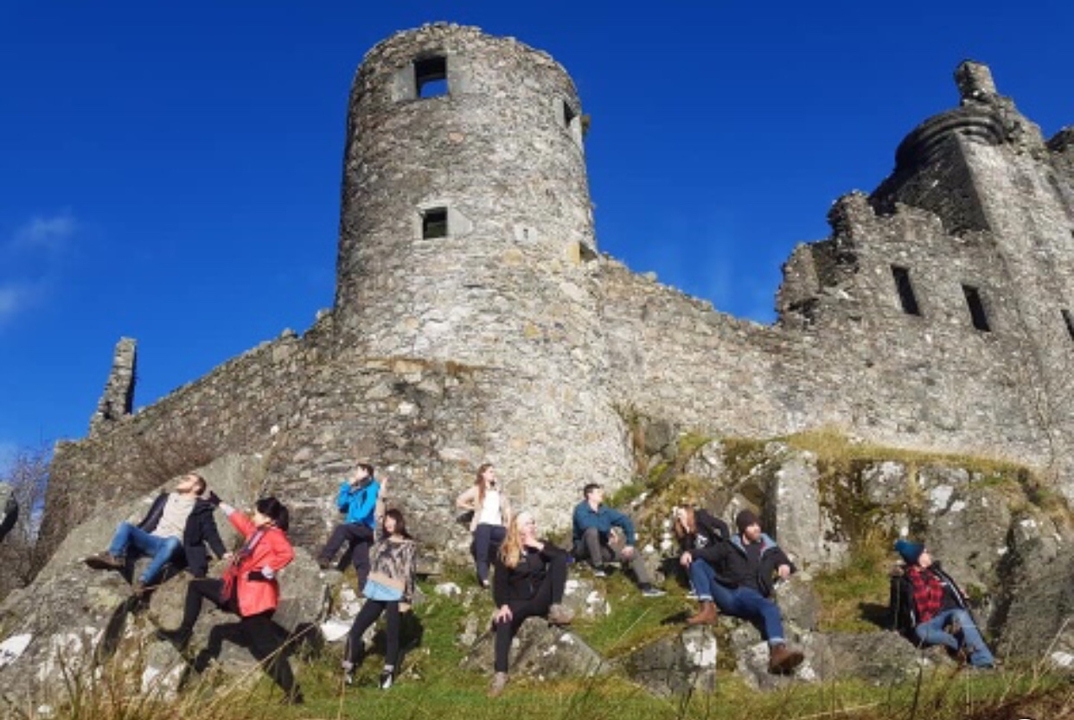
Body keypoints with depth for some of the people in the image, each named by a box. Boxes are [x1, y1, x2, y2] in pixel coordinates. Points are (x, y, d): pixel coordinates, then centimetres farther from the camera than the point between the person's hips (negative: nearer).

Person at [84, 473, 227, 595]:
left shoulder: (200, 508, 11)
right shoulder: (166, 498, 25)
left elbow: (210, 532, 2)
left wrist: (222, 554, -11)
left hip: (173, 544, -5)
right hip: (151, 541, 5)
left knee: (173, 541, -38)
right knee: (125, 526, -14)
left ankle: (143, 581, -48)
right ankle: (115, 558, -39)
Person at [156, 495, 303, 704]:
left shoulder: (275, 535, -13)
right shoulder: (256, 532, 14)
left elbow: (287, 554, -32)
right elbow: (241, 521, 31)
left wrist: (265, 573, -26)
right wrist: (220, 504, 38)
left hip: (255, 598, -10)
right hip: (239, 591, 10)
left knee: (266, 646, -10)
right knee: (197, 586, 21)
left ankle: (293, 693, -7)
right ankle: (184, 632, 23)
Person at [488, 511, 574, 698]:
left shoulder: (541, 545, 9)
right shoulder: (505, 553, 2)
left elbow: (563, 556, -8)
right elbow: (499, 582, -3)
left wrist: (539, 546, -15)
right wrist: (503, 605, -20)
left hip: (541, 600, 2)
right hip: (518, 602, -2)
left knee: (559, 560, -17)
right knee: (503, 623, -36)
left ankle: (556, 608, -24)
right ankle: (500, 673, -41)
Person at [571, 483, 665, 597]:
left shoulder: (605, 511, 2)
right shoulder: (581, 509, -13)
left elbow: (626, 521, -1)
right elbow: (586, 525, -34)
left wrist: (630, 544, -12)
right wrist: (608, 532, -26)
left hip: (601, 550, 6)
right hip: (583, 549, -6)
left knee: (633, 553, 0)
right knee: (592, 531, -36)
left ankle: (646, 587, -3)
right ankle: (597, 567, -25)